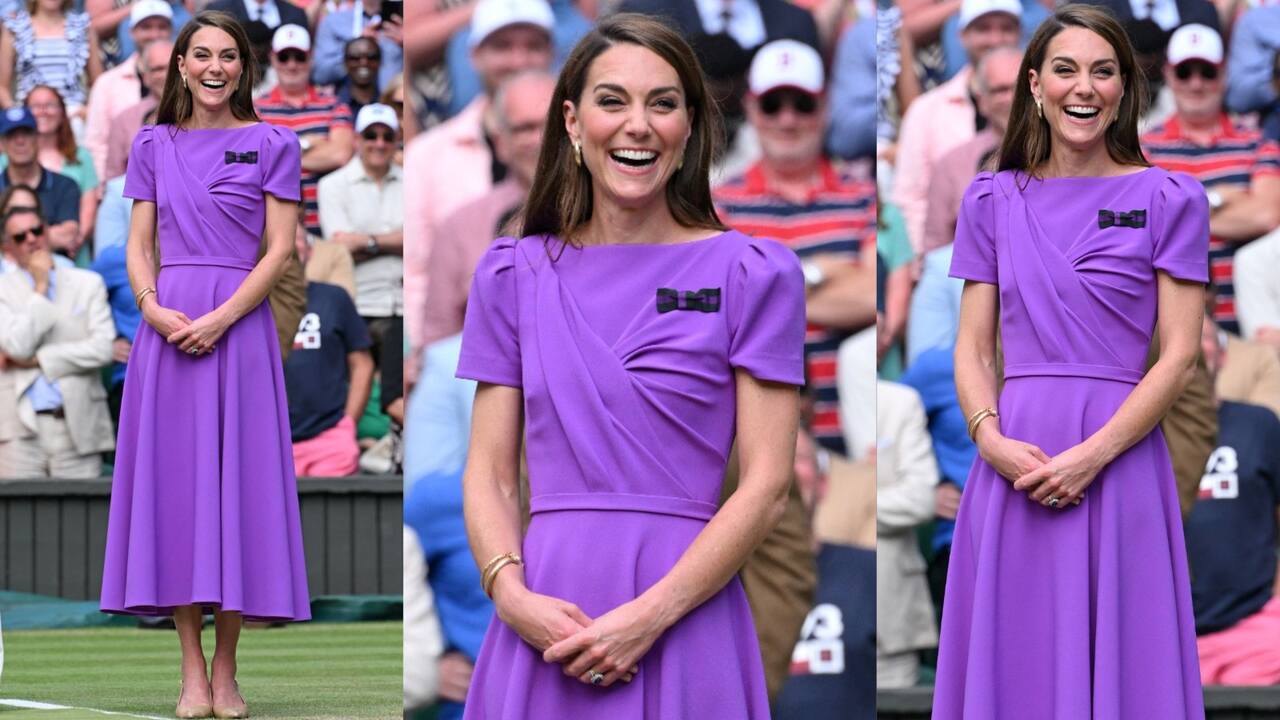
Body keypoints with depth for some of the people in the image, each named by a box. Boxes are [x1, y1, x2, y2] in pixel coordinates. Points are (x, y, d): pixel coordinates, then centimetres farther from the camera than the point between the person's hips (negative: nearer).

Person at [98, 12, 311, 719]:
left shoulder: (273, 144, 5)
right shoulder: (153, 145, 12)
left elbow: (280, 250, -1)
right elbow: (139, 248, 9)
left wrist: (220, 318, -14)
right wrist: (153, 309, -11)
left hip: (241, 328, -2)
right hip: (167, 329, 2)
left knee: (236, 480, -3)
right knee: (173, 481, -1)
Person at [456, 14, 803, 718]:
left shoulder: (751, 273, 1)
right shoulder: (513, 275, 10)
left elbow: (766, 485, -4)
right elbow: (488, 473, 8)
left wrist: (649, 616, -15)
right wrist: (512, 593, -11)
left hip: (685, 615, -2)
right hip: (543, 627, 2)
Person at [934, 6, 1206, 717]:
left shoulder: (1168, 199, 2)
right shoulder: (993, 200, 11)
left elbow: (1180, 356, -3)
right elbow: (972, 347, 9)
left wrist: (1093, 455, -14)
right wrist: (990, 437, -10)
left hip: (1121, 460, -2)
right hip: (1013, 465, 2)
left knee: (1118, 658, -1)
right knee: (1013, 663, 5)